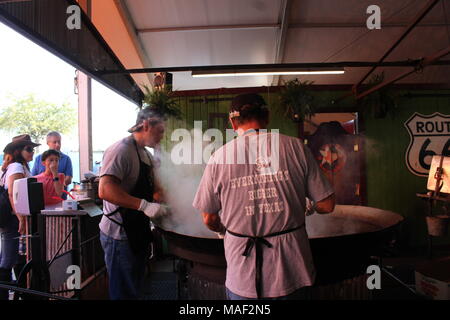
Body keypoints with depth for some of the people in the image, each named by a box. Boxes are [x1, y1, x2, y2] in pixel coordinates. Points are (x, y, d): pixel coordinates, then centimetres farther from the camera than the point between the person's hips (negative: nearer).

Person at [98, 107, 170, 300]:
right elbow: (105, 190, -30)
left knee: (136, 289, 22)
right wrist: (144, 205, -34)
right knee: (124, 293, 4)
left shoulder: (146, 153, 12)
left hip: (138, 232, 9)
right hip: (119, 234, -9)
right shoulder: (122, 150, -18)